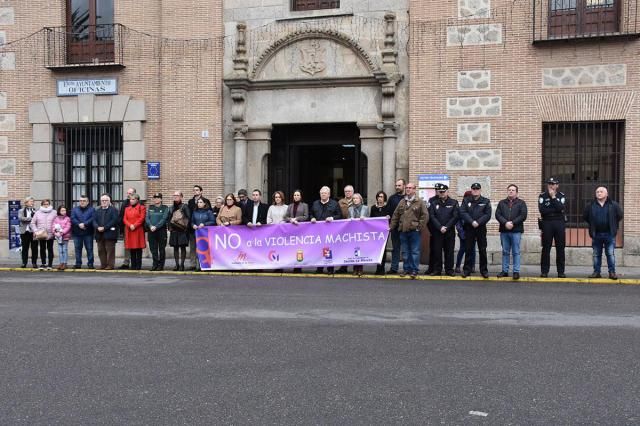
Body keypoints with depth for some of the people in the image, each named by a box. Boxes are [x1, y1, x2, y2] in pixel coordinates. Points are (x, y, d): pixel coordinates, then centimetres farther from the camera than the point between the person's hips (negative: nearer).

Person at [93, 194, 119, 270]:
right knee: (101, 250, 7)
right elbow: (94, 220, 10)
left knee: (110, 250, -5)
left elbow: (114, 220, -12)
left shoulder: (113, 210, 0)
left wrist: (104, 227, -17)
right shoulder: (97, 211, 20)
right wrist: (98, 227, -11)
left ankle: (110, 265, -2)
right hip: (100, 234, 6)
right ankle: (103, 264, 14)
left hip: (109, 234, -6)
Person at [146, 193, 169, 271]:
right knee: (153, 249, 4)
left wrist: (156, 227, -19)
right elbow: (147, 218, 3)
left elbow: (164, 219, -9)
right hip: (151, 231, 3)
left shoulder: (165, 208, 2)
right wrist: (151, 226, -14)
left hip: (161, 230, -3)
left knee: (161, 249, 0)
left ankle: (161, 265, 7)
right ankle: (155, 264, 11)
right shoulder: (150, 208, 13)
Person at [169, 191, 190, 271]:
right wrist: (169, 227, 7)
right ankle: (177, 264, 11)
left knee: (182, 247, -2)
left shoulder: (184, 206, -2)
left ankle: (182, 264, 1)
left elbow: (188, 217, -7)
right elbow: (169, 218, 18)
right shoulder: (172, 208, 15)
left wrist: (186, 227, -11)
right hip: (174, 231, 5)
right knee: (175, 248, 6)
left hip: (182, 231, -5)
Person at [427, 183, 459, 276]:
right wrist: (440, 227, -12)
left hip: (450, 231, 0)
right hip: (437, 231, 0)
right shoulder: (433, 203, 6)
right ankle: (437, 270, 8)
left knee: (449, 251, 3)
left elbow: (455, 217, -2)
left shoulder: (453, 202, 5)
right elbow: (432, 217, -1)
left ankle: (449, 269, 10)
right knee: (437, 251, 2)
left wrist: (446, 227, -10)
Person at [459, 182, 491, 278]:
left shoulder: (486, 201, 5)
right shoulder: (466, 201, 6)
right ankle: (467, 270, 11)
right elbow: (463, 213, -5)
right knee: (468, 250, 4)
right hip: (469, 228, 1)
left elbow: (488, 215, -4)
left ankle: (484, 270, 9)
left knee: (482, 250, 2)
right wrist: (472, 222, -17)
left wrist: (478, 222, -16)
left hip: (481, 228, 0)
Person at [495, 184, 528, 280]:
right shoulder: (501, 203, 14)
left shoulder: (521, 203, 7)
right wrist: (505, 223, -13)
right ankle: (505, 271, 12)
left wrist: (513, 223, -14)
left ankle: (516, 271, 0)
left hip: (516, 231, -3)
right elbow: (497, 215, 3)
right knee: (505, 252, 7)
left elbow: (523, 216, -5)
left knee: (516, 252, -2)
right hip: (504, 231, 3)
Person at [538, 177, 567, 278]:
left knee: (560, 248, 3)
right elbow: (542, 210, -11)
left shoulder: (561, 196, 7)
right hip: (547, 223, -1)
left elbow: (561, 208, -12)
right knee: (546, 248, 1)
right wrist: (555, 209, -9)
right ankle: (544, 271, 6)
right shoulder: (542, 196, 4)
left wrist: (553, 197, -11)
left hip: (559, 223, 1)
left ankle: (561, 271, 8)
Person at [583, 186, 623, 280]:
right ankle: (596, 272, 13)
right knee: (596, 254, 7)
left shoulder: (614, 205, 0)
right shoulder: (590, 206, 2)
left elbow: (619, 216, 9)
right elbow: (585, 217, 14)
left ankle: (612, 272, 5)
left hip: (609, 234, -2)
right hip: (596, 234, 2)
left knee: (611, 254, -1)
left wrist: (614, 225, 9)